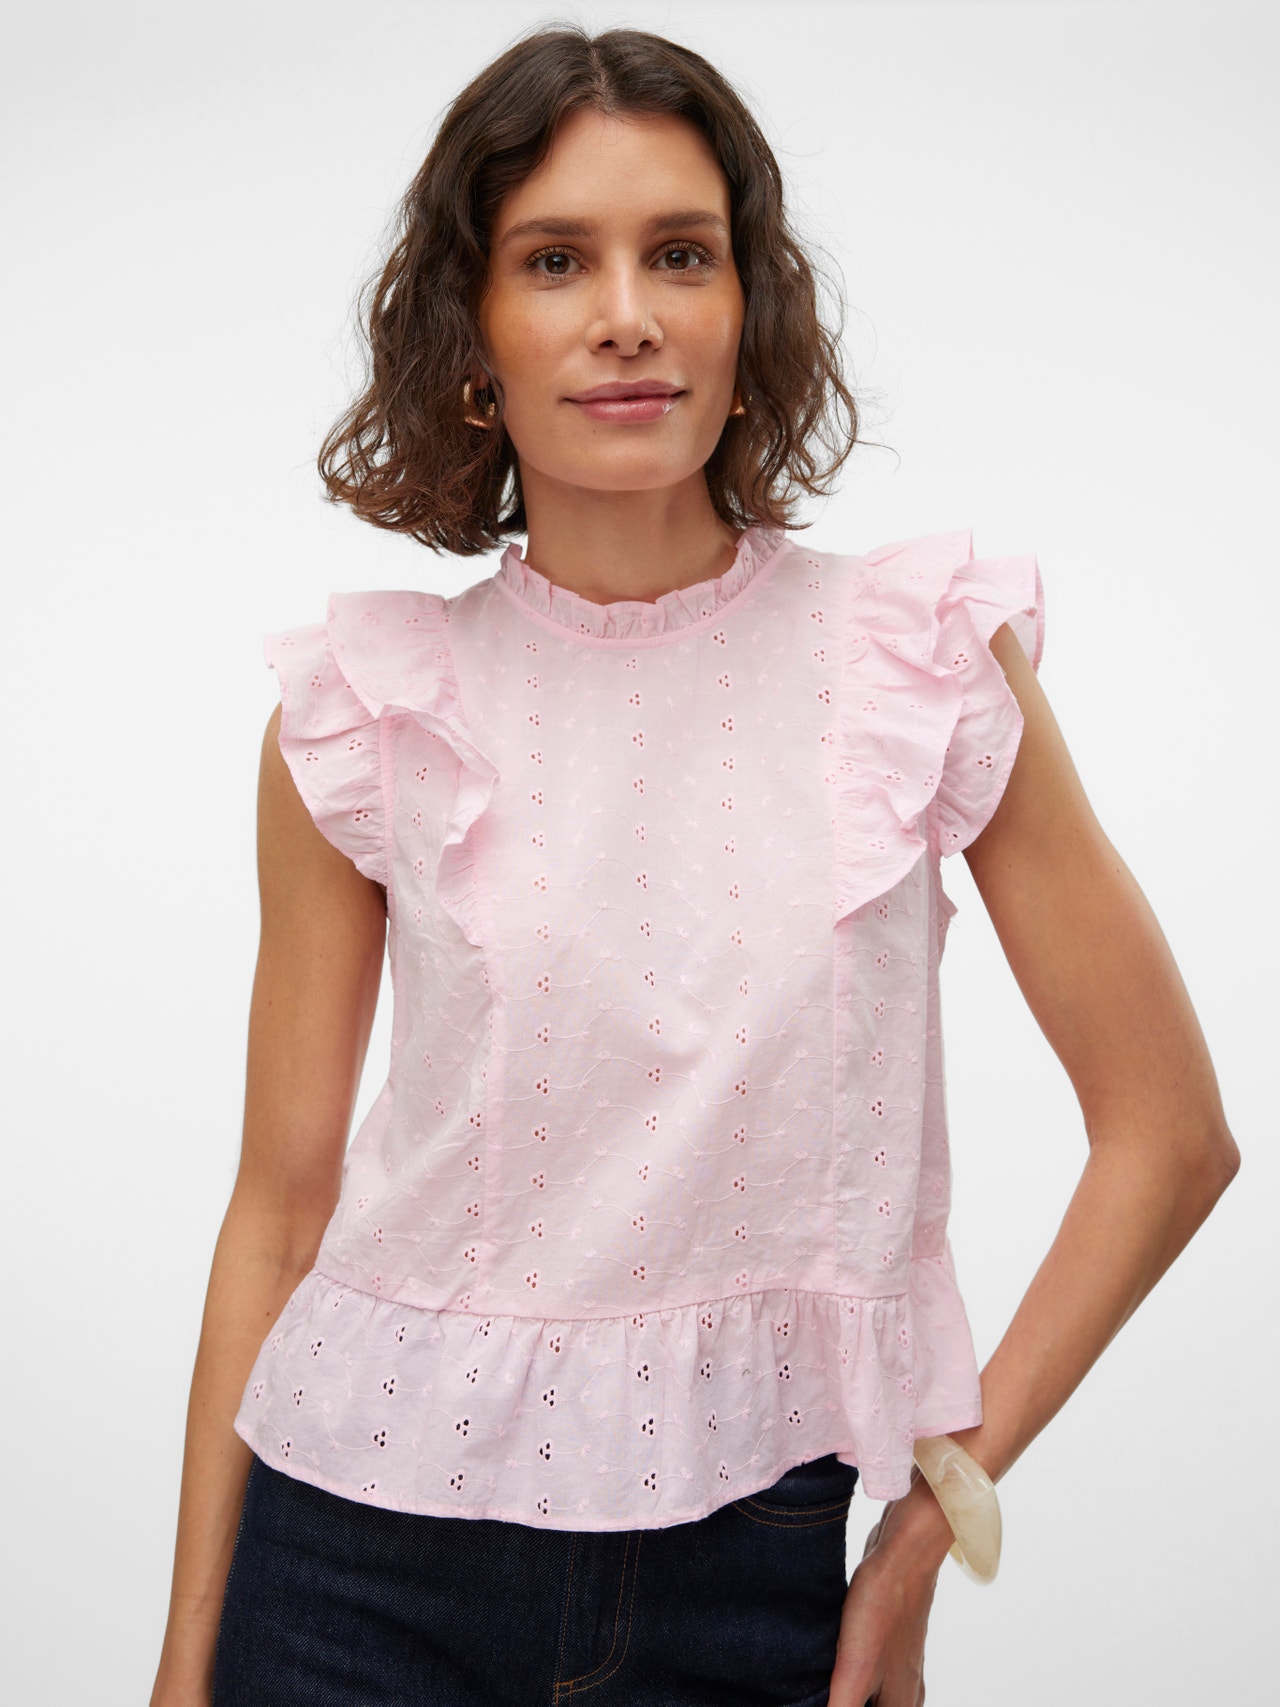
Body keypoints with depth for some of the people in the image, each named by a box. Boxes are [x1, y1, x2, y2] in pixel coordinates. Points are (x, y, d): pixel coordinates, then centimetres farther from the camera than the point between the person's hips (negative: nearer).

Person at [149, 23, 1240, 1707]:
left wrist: (938, 1508, -3)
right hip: (371, 1553, 0)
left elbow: (1170, 1132, 0)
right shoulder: (366, 712, -4)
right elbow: (280, 1209, 1)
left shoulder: (923, 657, -5)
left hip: (745, 1566, 0)